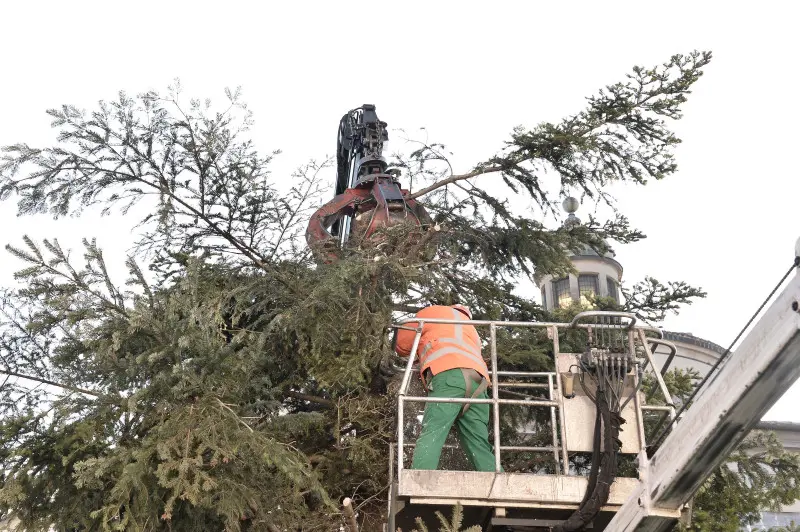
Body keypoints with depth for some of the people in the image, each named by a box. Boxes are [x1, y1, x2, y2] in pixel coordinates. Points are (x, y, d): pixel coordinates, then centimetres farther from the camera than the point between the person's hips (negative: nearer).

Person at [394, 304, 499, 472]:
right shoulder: (470, 328, 44)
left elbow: (402, 344, 28)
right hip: (477, 383, 6)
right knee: (479, 447, 2)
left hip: (448, 373, -5)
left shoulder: (434, 311, 27)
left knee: (431, 435, -19)